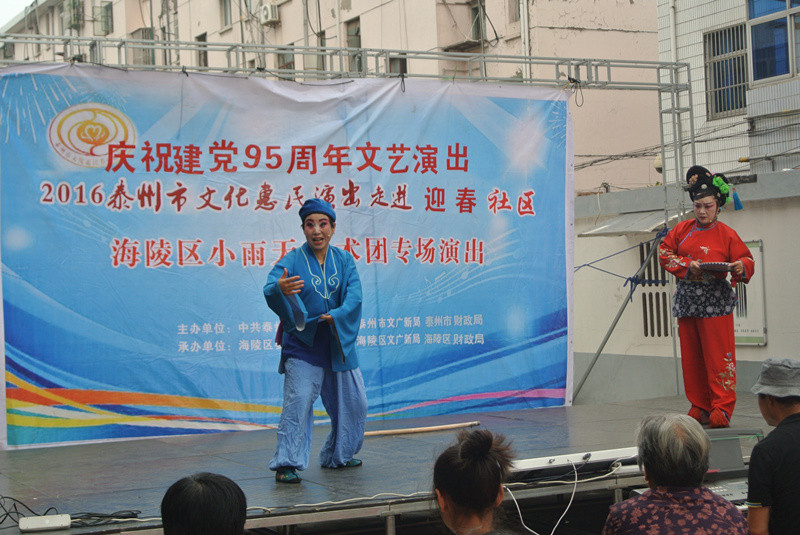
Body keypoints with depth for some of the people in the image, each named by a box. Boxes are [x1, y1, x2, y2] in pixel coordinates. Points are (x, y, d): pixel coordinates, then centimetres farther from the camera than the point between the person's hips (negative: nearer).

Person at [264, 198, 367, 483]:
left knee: (353, 402, 11)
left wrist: (336, 316, -27)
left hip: (339, 345, 5)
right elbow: (270, 290, -26)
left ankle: (337, 456, 30)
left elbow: (354, 296, -9)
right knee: (298, 401, -18)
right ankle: (286, 464, -13)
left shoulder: (344, 260, 3)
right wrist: (280, 289, -50)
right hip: (302, 345, -5)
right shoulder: (292, 260, -9)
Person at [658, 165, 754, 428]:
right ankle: (700, 406, 16)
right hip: (687, 301, 4)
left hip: (715, 301, -4)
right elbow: (664, 252, 9)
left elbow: (746, 260, 2)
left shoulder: (726, 235, 1)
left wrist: (741, 267, -22)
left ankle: (722, 407, -3)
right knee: (691, 358, 7)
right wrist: (687, 265, -6)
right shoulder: (683, 230, 10)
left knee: (718, 355, -7)